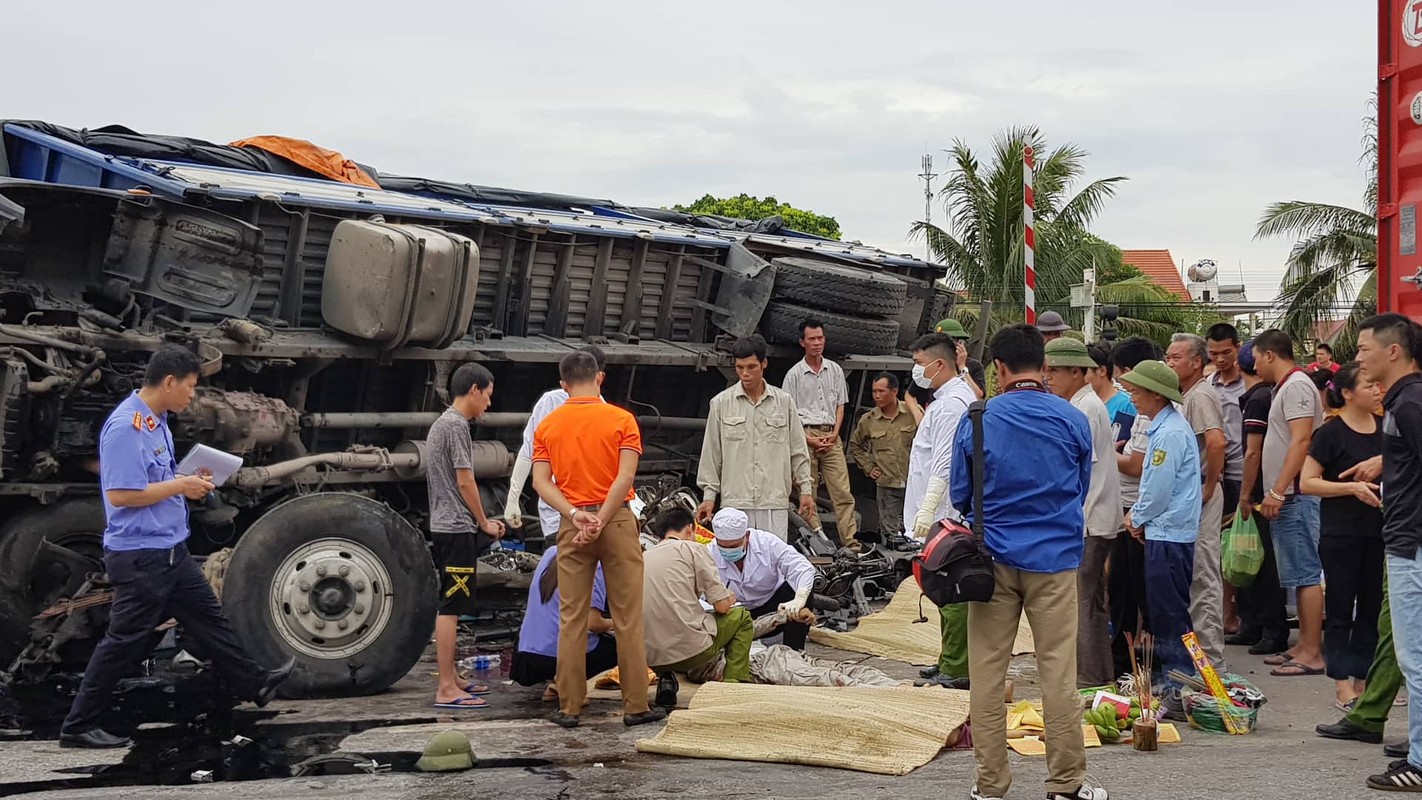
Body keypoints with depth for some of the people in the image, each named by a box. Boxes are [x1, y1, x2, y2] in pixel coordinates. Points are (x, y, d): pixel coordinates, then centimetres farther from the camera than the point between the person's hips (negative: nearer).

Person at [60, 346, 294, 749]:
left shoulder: (157, 422, 9)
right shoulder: (125, 426, -22)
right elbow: (119, 494, -27)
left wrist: (189, 482, 5)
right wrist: (180, 486, -19)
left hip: (171, 550, 10)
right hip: (139, 556, -10)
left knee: (208, 617, 18)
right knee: (125, 642, -1)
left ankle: (254, 684, 31)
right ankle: (78, 727, 10)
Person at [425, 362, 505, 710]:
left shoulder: (440, 424, 19)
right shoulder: (457, 425, -12)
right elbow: (465, 481, -15)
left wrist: (481, 523, 19)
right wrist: (484, 522, -4)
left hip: (444, 527, 11)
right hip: (457, 529, -11)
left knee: (450, 608, 14)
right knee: (450, 608, -10)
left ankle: (452, 679, 21)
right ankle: (446, 689, -10)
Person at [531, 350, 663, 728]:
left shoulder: (547, 425, 6)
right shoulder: (621, 419, -3)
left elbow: (540, 481, -4)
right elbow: (625, 477, -13)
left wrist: (576, 516, -11)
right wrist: (600, 521, -14)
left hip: (571, 525, 2)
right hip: (617, 520, -2)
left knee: (571, 618, 6)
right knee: (627, 618, 3)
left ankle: (569, 707, 8)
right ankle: (635, 706, 6)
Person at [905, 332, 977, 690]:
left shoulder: (951, 405, -17)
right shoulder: (958, 396, 17)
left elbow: (945, 466, -23)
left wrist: (926, 511, -23)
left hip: (946, 518, -11)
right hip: (946, 516, 11)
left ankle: (955, 670, -5)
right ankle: (950, 662, 24)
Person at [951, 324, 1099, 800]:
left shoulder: (976, 420, -4)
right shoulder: (1074, 420, -1)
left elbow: (960, 497, 6)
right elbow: (1082, 491, 13)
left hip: (993, 559, 0)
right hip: (1055, 558, 0)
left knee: (987, 674, 7)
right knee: (1059, 673, 4)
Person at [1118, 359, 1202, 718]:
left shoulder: (1170, 433, -18)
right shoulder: (1166, 427, 14)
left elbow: (1159, 490, -19)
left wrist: (1138, 517, -3)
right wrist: (1139, 516, 10)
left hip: (1168, 533, -10)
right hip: (1166, 531, 10)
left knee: (1169, 613, -6)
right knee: (1166, 612, 14)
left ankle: (1180, 692, -1)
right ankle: (1173, 685, 22)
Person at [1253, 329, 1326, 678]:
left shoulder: (1297, 385, -12)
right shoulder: (1285, 387, 19)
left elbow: (1301, 442, -21)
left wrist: (1278, 492, -22)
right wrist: (1274, 494, 18)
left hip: (1296, 496, -11)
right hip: (1288, 499, 11)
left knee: (1306, 574, -8)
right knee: (1300, 575, 12)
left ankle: (1312, 653, -7)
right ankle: (1304, 646, 18)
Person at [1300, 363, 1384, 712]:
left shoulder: (1384, 429, 9)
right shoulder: (1331, 433, -7)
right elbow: (1307, 483, -9)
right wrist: (1352, 487, -19)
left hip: (1379, 532, 5)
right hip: (1341, 534, -5)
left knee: (1372, 608, 8)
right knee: (1340, 610, 1)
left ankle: (1363, 682, 17)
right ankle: (1342, 686, 5)